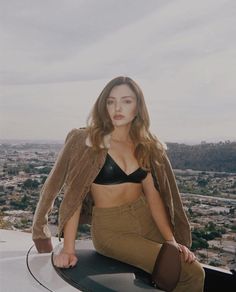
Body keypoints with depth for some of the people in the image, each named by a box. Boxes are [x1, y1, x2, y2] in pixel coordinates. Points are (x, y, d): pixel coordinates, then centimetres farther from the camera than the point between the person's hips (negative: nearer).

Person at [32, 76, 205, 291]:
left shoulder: (145, 146, 6)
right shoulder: (87, 141, -8)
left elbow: (153, 196, 0)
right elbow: (73, 195, -11)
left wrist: (172, 240, -9)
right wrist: (68, 249, -16)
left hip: (146, 221, 5)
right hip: (111, 229, -5)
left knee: (196, 274, -7)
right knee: (190, 274, -17)